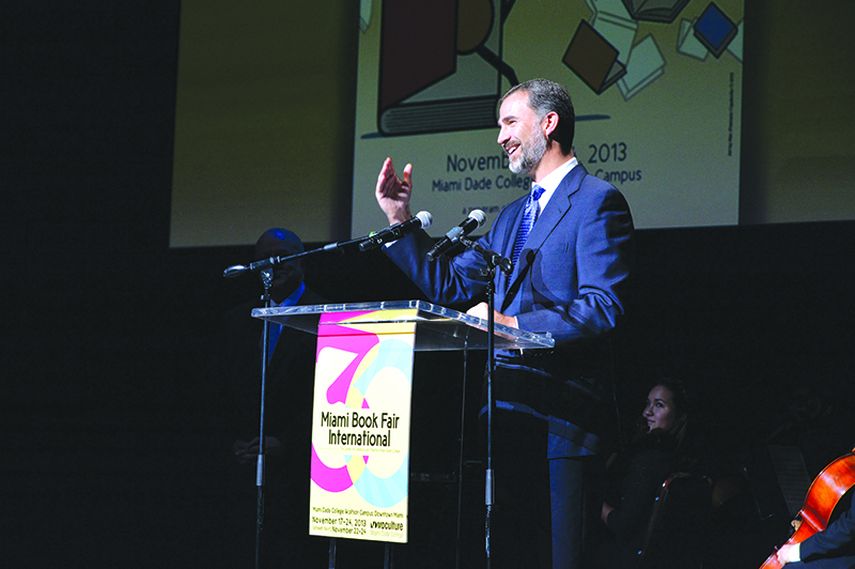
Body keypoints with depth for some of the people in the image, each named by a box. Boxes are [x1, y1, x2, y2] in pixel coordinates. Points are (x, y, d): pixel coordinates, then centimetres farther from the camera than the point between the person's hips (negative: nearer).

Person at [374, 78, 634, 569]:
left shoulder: (597, 202, -5)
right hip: (506, 413, 8)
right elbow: (450, 286, 24)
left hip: (555, 414, -8)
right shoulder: (512, 216, 24)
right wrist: (401, 221, 15)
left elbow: (603, 307, -16)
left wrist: (514, 325, -22)